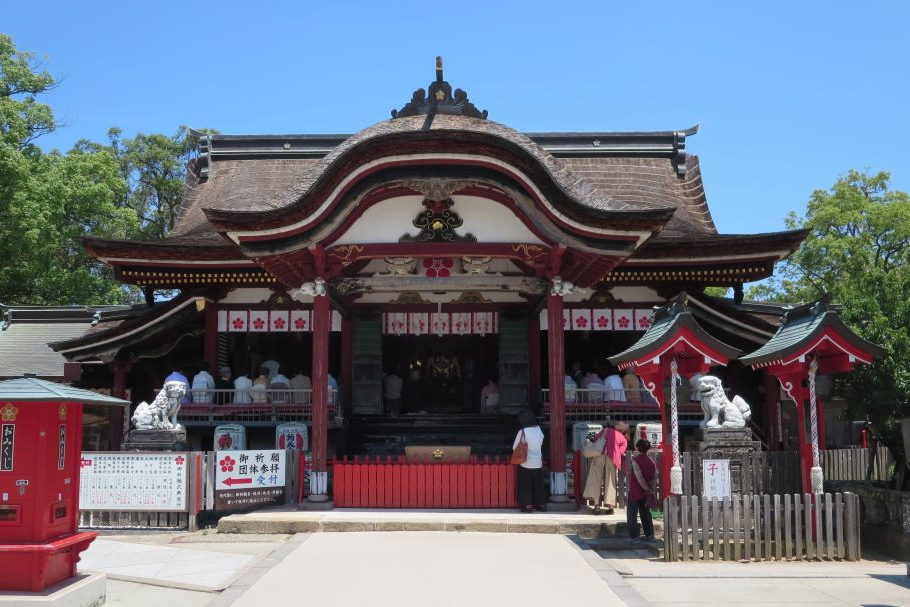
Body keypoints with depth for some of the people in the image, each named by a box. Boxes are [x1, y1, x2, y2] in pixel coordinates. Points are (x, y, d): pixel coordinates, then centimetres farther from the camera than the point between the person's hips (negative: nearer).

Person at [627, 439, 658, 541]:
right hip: (646, 493, 5)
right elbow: (655, 477, 1)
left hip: (635, 492, -5)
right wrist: (652, 491, 3)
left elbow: (639, 477, -21)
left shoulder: (635, 460, -15)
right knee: (645, 513, 16)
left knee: (632, 514, 6)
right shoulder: (651, 461, 2)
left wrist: (647, 489, -14)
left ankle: (633, 535, 5)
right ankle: (649, 535, 15)